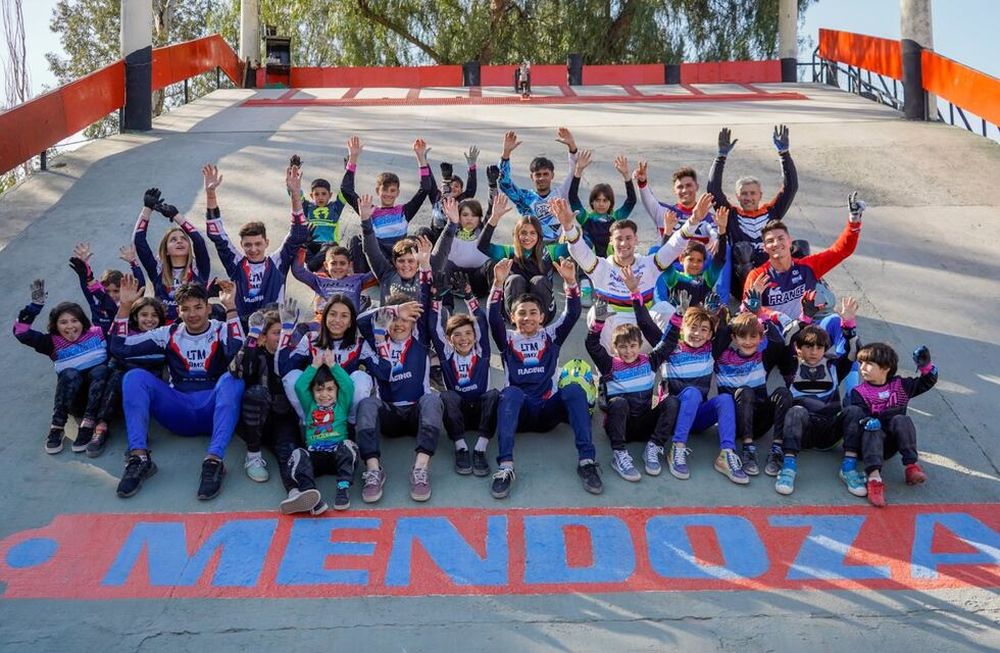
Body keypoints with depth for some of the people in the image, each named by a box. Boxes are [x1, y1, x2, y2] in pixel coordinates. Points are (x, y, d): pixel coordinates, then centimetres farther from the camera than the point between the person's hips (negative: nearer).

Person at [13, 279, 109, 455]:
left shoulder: (97, 333, 6)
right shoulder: (54, 342, 5)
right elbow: (21, 332, -4)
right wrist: (36, 304, -11)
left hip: (101, 394, 0)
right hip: (76, 400, 0)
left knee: (100, 370, -31)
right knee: (70, 374, -31)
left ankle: (88, 425, -38)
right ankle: (57, 428, -30)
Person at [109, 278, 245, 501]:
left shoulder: (222, 331, 4)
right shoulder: (169, 334, 12)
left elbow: (238, 355, -20)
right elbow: (119, 348, 5)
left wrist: (231, 308, -23)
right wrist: (125, 307, -3)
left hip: (213, 410, -2)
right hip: (178, 412, 3)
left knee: (232, 379, -33)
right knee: (135, 377, -18)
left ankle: (214, 461, -46)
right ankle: (139, 457, -32)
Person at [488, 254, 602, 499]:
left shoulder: (550, 335, 15)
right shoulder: (508, 339, 12)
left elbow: (572, 314, -1)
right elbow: (494, 318, -8)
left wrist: (570, 282, -20)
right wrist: (498, 284, -24)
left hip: (548, 410, 1)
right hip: (519, 412, -1)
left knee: (574, 389, -28)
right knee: (512, 393, -35)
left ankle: (587, 461, -33)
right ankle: (506, 466, -45)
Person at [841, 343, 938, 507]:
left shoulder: (900, 385, 9)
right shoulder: (858, 392, -1)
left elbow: (927, 382, 14)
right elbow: (855, 415, -16)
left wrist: (925, 366, -5)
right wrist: (866, 421, -39)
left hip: (891, 442, 2)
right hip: (871, 438, -2)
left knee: (901, 420, -24)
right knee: (872, 430, -36)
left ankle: (911, 466, -31)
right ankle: (874, 478, -58)